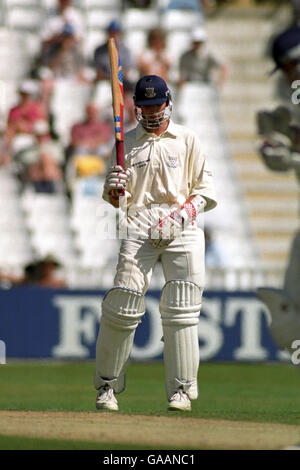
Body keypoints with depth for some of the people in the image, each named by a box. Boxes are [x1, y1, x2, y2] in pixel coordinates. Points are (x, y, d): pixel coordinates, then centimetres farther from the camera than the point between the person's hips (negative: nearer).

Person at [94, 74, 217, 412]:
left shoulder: (187, 140, 10)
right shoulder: (127, 143, 12)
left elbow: (205, 191, 8)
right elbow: (115, 200, 11)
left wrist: (182, 214, -9)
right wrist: (115, 187, -12)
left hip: (182, 230, 0)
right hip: (138, 227, 0)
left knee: (180, 309, -6)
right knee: (122, 304, -9)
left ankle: (181, 389, -2)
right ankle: (107, 385, 3)